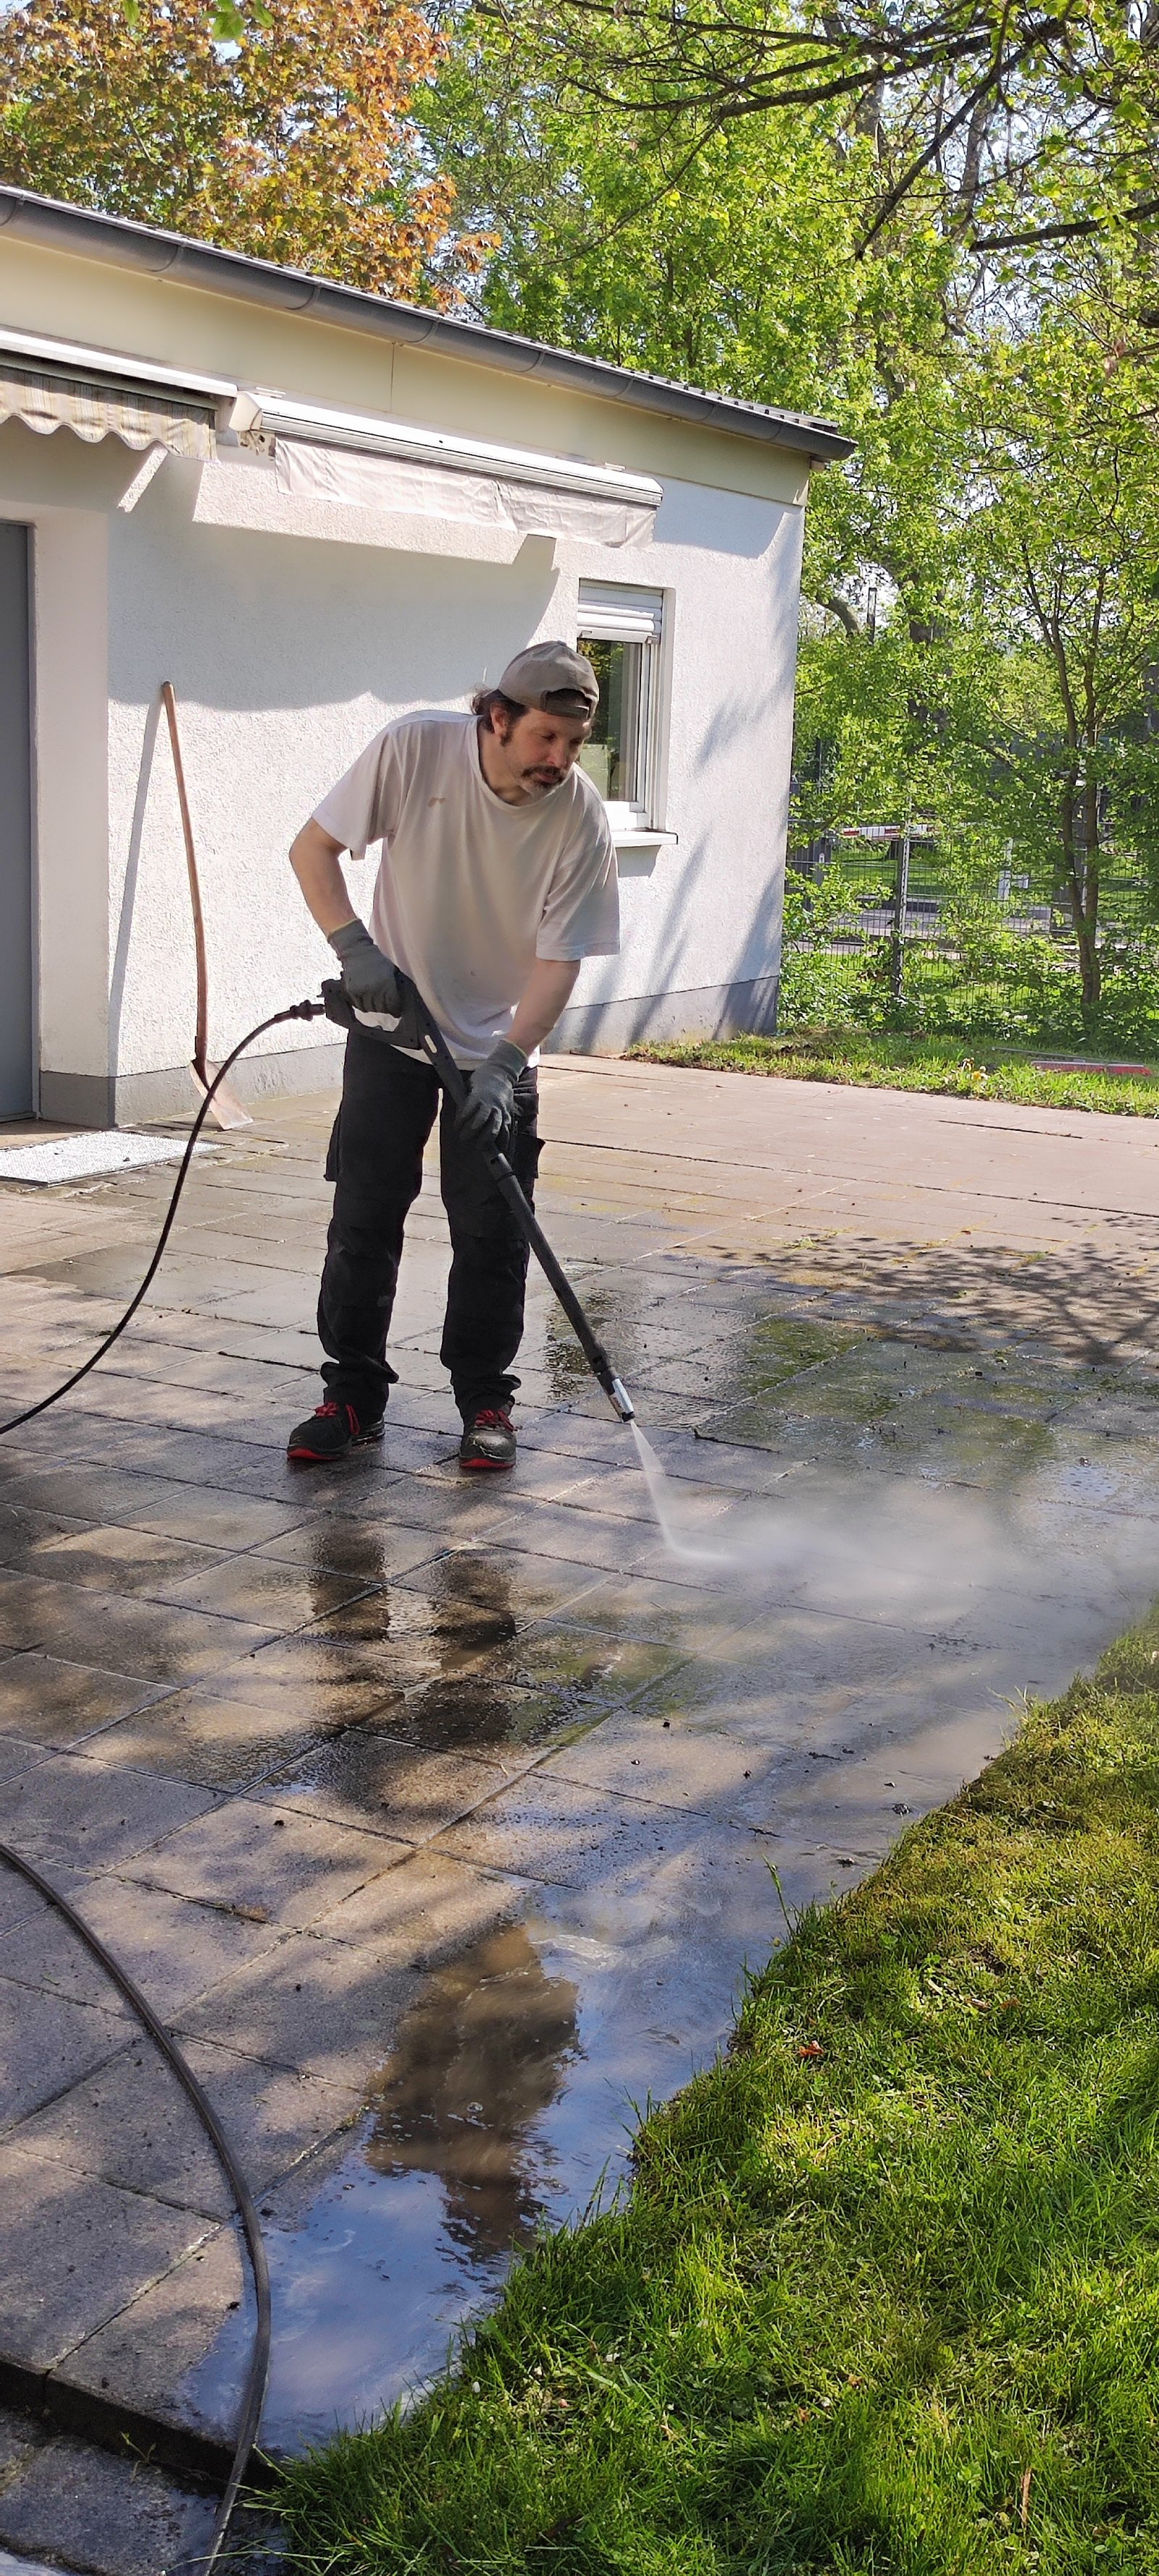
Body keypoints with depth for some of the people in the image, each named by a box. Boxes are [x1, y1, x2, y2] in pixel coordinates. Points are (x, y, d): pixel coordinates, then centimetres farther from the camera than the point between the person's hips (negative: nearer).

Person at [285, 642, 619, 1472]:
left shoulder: (580, 814, -18)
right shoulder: (413, 749, -18)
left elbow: (560, 961, -15)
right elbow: (313, 847, -9)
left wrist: (503, 1065, -27)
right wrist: (356, 946, -23)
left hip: (501, 1045, 0)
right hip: (391, 1030, 0)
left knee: (492, 1236, 0)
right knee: (363, 1218, 2)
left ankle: (486, 1401, 15)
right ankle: (354, 1395, 14)